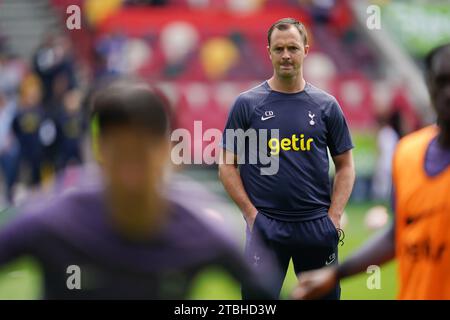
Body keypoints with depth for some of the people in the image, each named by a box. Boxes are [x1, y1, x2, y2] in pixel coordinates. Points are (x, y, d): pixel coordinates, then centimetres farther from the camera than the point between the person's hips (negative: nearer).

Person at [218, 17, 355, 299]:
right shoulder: (247, 104, 1)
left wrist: (334, 218, -2)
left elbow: (345, 165, 9)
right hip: (266, 225, -2)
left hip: (317, 226, 2)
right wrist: (252, 214, -6)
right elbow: (228, 166, 3)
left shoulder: (326, 105, 6)